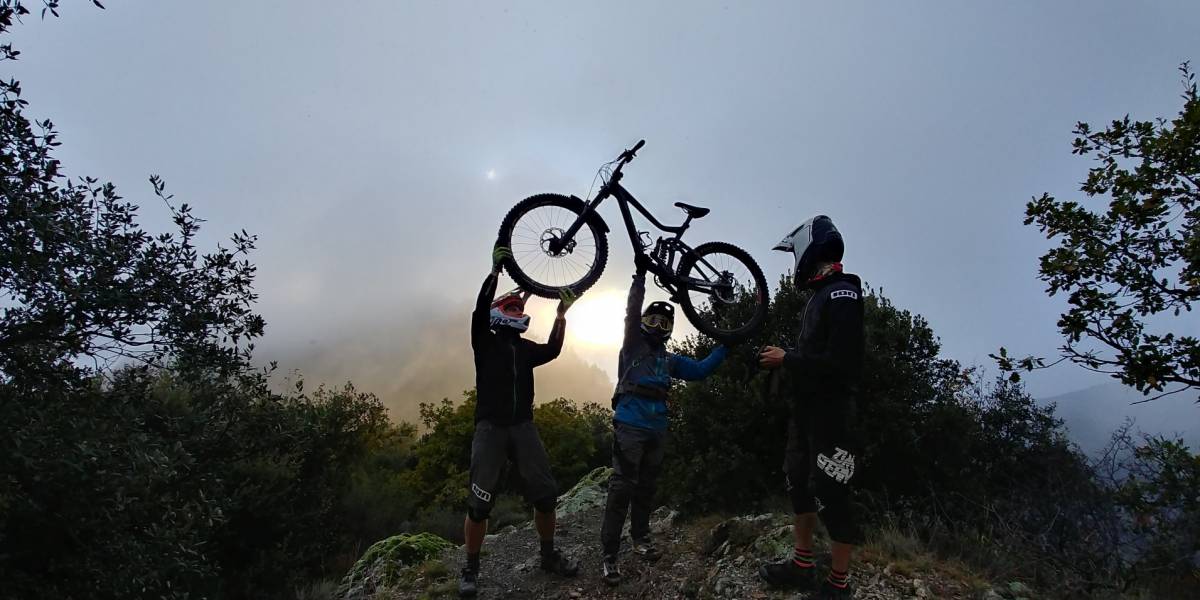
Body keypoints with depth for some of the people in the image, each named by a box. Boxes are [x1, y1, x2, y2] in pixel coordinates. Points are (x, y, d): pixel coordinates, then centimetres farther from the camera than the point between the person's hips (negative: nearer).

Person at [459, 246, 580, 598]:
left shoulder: (526, 348, 17)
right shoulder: (485, 342, 5)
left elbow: (553, 351, 1)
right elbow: (480, 310, -11)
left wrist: (561, 314, -6)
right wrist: (495, 271, -17)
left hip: (523, 426, 4)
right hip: (490, 426, -4)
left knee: (545, 493, 1)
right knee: (479, 502, -6)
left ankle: (549, 555, 20)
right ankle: (471, 569, 9)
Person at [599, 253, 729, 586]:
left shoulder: (669, 360, 19)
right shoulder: (633, 345, 4)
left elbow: (700, 369, 18)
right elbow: (631, 312, -9)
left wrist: (724, 347, 13)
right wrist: (640, 274, -15)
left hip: (657, 429, 6)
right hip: (630, 425, -6)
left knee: (647, 487, 15)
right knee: (622, 487, -9)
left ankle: (640, 538, 31)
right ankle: (609, 554, -5)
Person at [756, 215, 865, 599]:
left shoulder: (841, 294, -15)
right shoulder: (821, 295, 15)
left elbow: (840, 363, -24)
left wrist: (786, 359, -16)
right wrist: (783, 358, 6)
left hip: (831, 408, -10)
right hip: (808, 404, 10)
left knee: (829, 494, -3)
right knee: (799, 482, 15)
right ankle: (802, 565, 27)